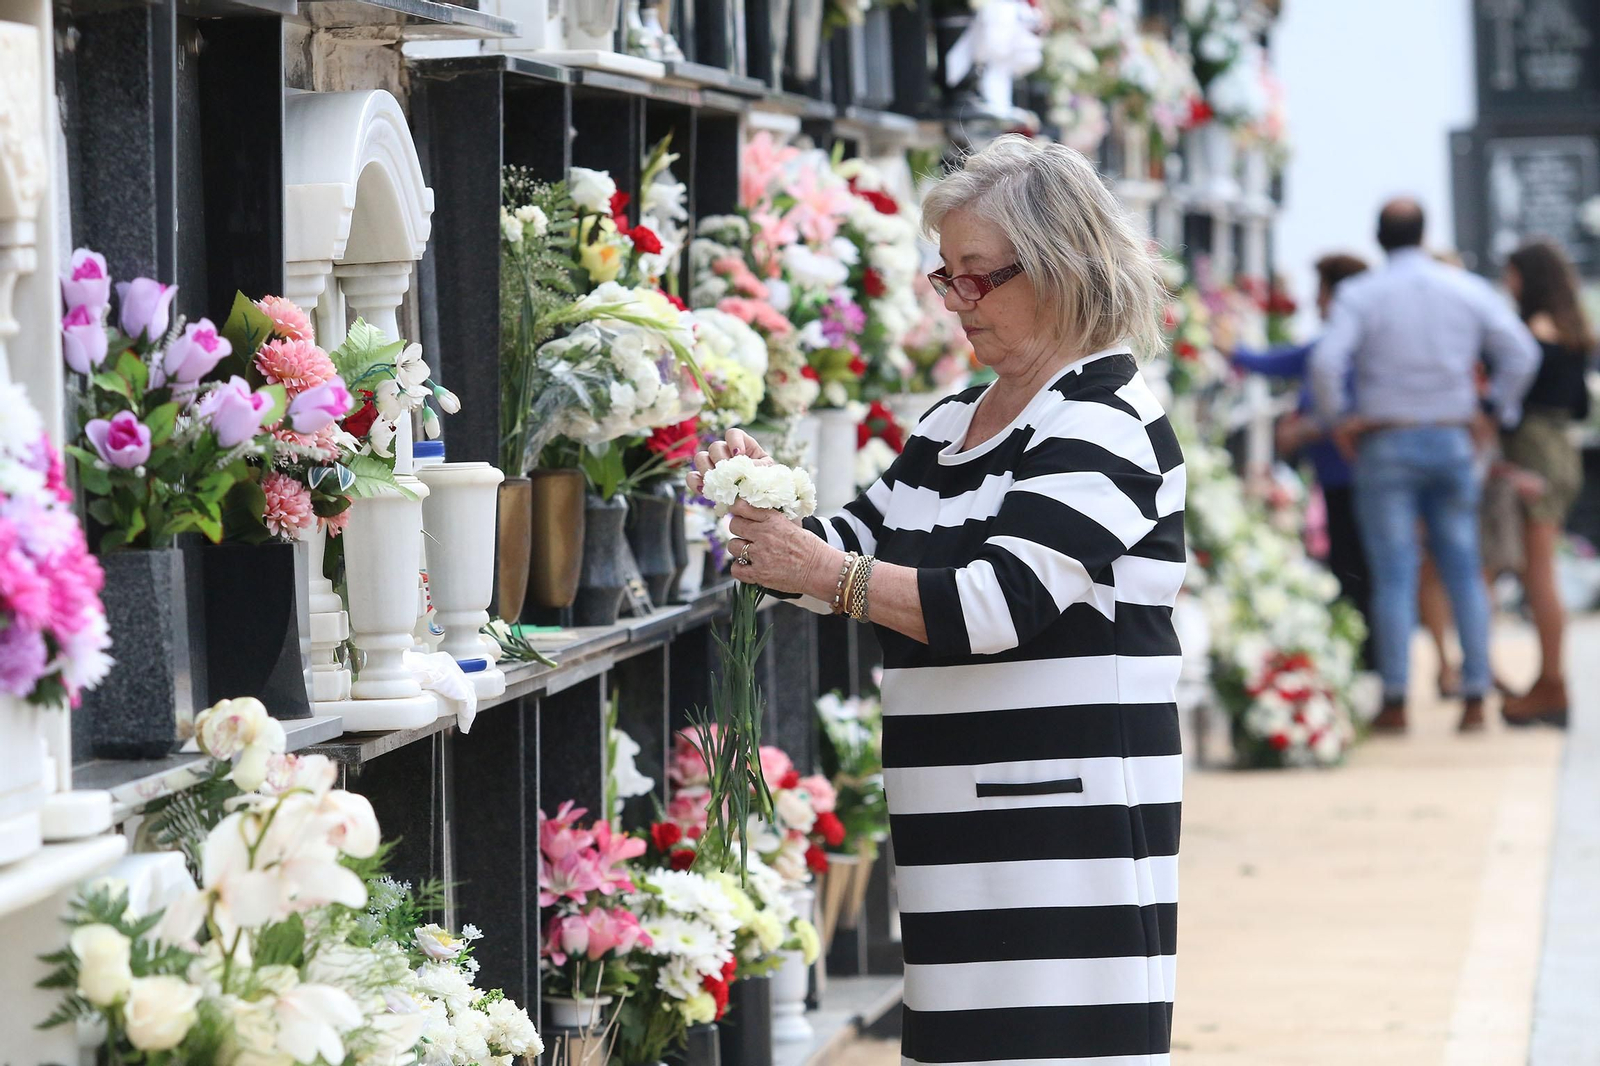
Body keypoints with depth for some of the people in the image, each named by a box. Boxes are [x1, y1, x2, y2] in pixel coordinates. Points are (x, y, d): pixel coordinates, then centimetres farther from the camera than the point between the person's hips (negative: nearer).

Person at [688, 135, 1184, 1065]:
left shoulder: (1104, 425, -11)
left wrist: (821, 572, -19)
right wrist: (766, 500, 2)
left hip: (1065, 818, -9)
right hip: (965, 813, 9)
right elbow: (860, 545, 22)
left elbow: (998, 604, -20)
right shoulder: (956, 422, 17)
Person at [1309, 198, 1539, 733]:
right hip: (1452, 440, 2)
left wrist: (1337, 420, -3)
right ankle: (1475, 695, 4)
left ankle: (1395, 700, -4)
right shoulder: (1468, 289, 4)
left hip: (1385, 443, -2)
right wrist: (1497, 408, 9)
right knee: (1464, 571, 6)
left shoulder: (1358, 294, -5)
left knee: (1394, 574, -2)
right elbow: (1521, 352, -1)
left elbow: (1326, 362, -17)